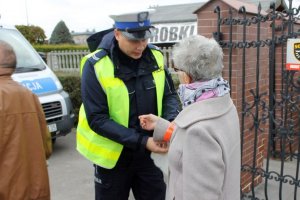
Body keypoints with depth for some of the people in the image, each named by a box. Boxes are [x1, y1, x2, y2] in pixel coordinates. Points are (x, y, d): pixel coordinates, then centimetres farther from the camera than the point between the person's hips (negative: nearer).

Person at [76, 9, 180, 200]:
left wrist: (172, 121, -17)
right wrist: (141, 141, -25)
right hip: (112, 155, -3)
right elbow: (97, 119, -20)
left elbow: (170, 95, 4)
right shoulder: (96, 66, -18)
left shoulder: (155, 56, -5)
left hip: (150, 152, 3)